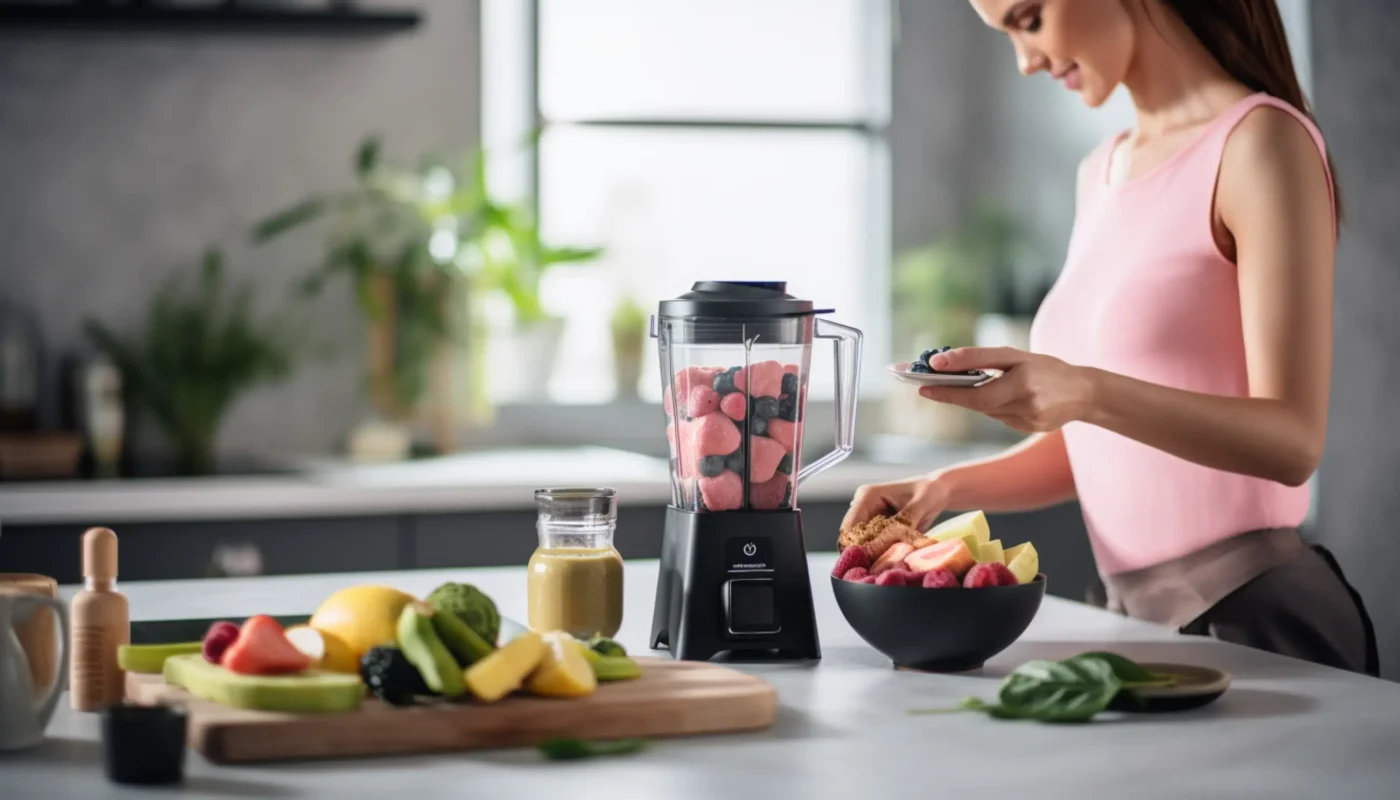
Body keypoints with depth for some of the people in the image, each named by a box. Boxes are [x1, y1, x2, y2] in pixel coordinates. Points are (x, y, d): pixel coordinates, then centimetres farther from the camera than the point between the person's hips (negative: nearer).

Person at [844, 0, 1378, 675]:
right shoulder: (1102, 171, 12)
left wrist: (1087, 393, -32)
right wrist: (948, 487, -1)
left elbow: (1292, 441, -18)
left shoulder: (1262, 141, -11)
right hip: (1138, 612, 7)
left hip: (1255, 618, -7)